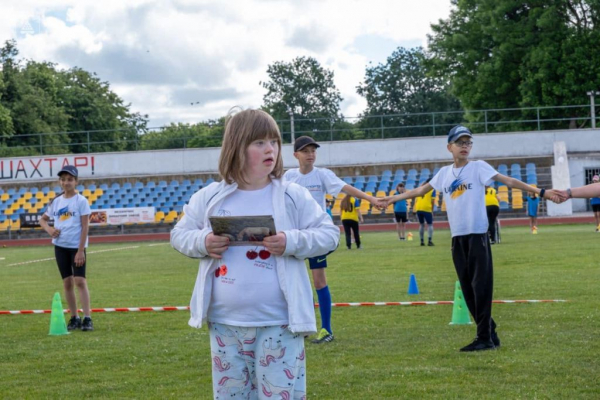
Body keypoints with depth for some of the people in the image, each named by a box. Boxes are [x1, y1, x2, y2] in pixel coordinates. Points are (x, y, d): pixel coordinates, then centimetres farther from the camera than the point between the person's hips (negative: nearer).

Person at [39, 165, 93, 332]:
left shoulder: (81, 201, -7)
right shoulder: (56, 201, 7)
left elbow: (85, 227, -10)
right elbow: (42, 219, 20)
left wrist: (80, 251, -16)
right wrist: (49, 229, -3)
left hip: (76, 247, -5)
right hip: (60, 247, 5)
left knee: (80, 281, -11)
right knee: (67, 283, 7)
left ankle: (87, 318, -12)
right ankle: (74, 318, 14)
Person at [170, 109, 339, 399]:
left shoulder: (293, 197, -2)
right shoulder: (209, 198, 3)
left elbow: (329, 233, -1)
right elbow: (179, 234, 12)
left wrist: (292, 242, -17)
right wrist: (202, 242, -10)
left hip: (278, 324, -3)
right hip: (226, 324, 3)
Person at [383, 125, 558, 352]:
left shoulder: (478, 167, -2)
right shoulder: (444, 173, 12)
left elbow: (509, 181, -10)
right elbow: (420, 191, 22)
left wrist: (540, 192, -19)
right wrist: (394, 198, 24)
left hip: (477, 234, -5)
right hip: (457, 237, 5)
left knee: (481, 286, -7)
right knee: (468, 289, 7)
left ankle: (485, 338, -4)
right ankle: (489, 334, 16)